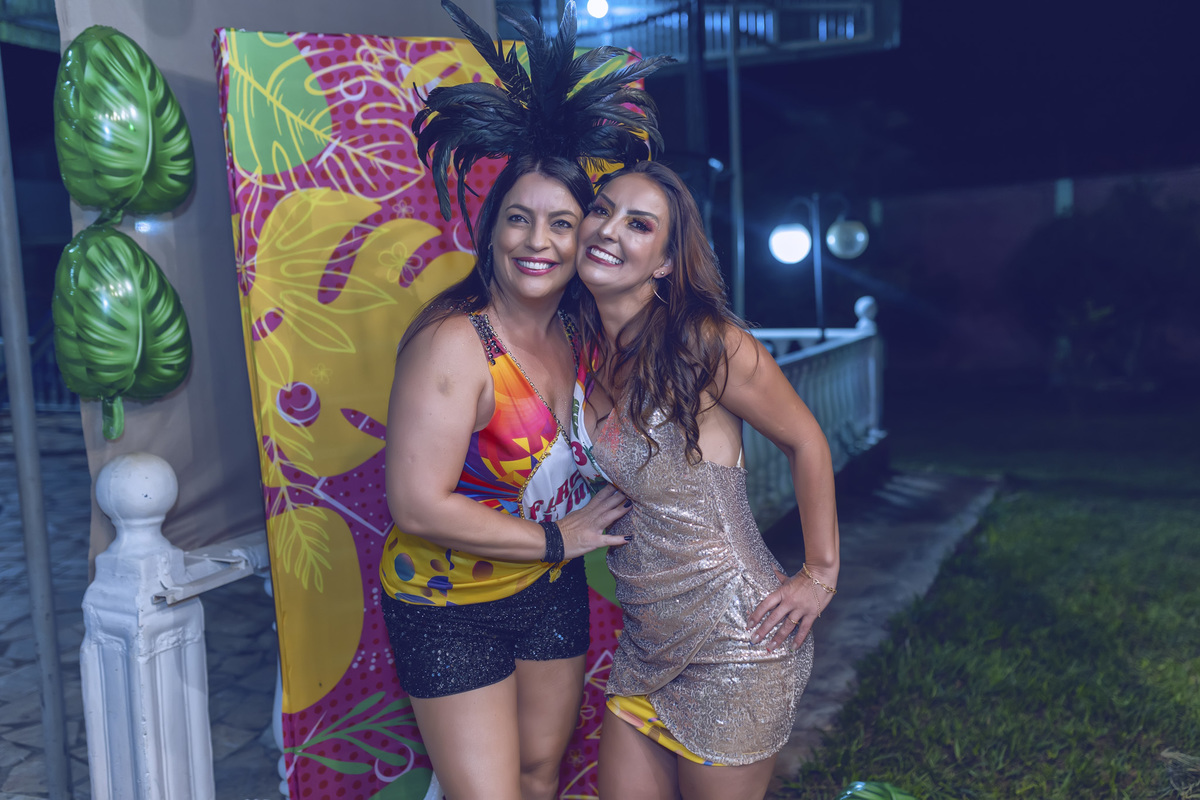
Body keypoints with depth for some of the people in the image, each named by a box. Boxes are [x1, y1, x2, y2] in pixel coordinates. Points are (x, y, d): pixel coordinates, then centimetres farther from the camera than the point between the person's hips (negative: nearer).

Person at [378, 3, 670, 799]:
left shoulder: (578, 336, -4)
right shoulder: (454, 345, -24)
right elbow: (418, 507, -27)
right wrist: (558, 536, -18)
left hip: (552, 591, 6)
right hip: (451, 608, -6)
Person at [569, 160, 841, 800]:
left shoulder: (705, 344, -18)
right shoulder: (586, 347, 1)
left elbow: (805, 440, -8)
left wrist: (821, 574, -5)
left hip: (733, 645, -6)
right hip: (644, 645, 6)